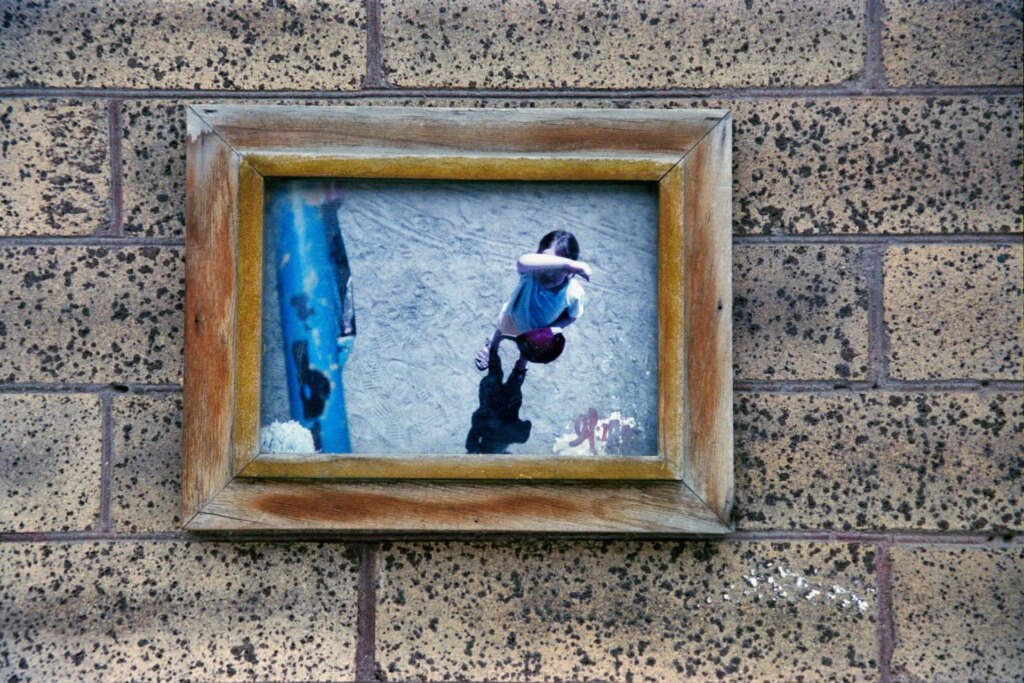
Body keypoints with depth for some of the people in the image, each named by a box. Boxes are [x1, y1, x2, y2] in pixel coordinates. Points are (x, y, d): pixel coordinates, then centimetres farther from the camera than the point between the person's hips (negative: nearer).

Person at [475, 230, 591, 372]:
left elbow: (572, 315, -16)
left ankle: (521, 366, 72)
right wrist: (567, 263, -79)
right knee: (499, 334, 35)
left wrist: (556, 327, -35)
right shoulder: (532, 272, -48)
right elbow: (522, 262, -75)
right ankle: (491, 348, 72)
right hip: (513, 317, -1)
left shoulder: (574, 293, -40)